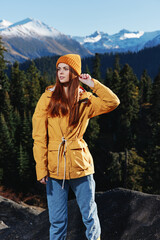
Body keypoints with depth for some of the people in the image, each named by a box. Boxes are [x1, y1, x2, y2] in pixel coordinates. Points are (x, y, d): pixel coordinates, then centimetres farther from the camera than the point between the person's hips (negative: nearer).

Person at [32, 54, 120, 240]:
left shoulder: (85, 100, 6)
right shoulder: (48, 98, 0)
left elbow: (113, 102, -4)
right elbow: (39, 137, -3)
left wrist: (93, 84, -4)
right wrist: (41, 169, -9)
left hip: (80, 164, 1)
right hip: (55, 166, -1)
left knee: (89, 215, 11)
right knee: (57, 221, 8)